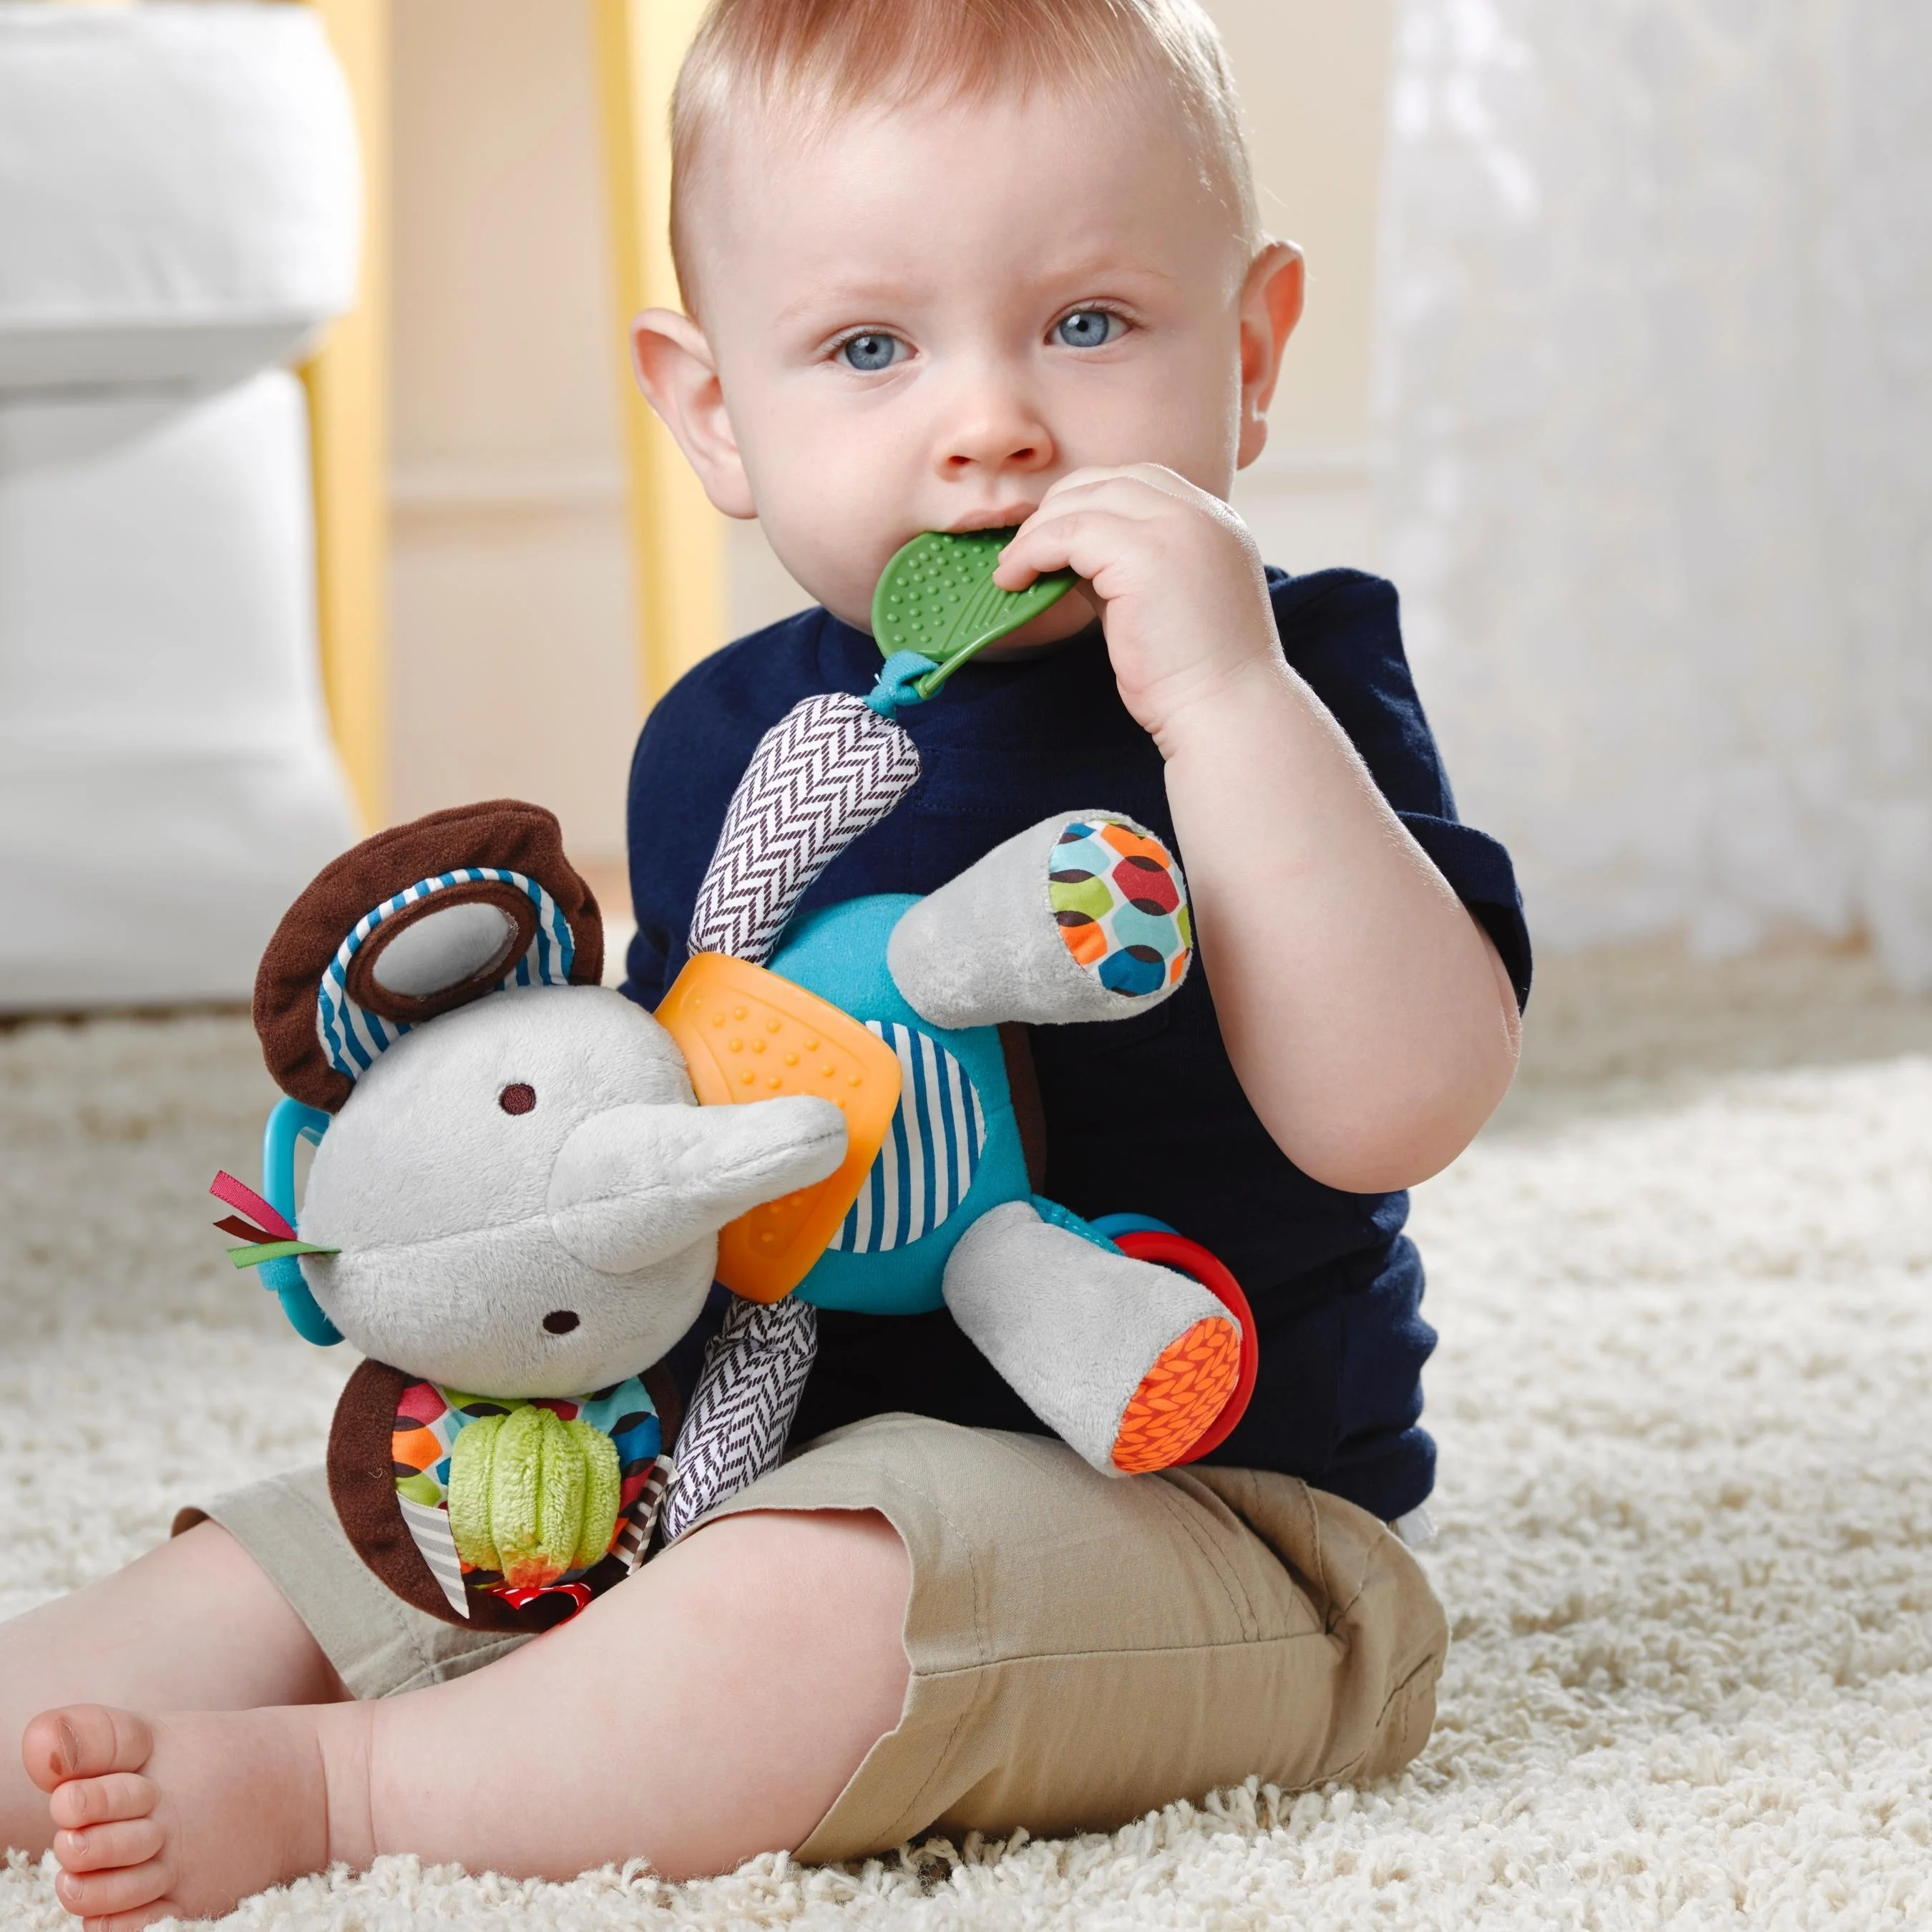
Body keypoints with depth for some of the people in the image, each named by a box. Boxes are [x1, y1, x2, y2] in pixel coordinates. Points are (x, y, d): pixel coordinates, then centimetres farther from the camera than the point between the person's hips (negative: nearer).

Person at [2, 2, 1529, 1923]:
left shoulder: (1278, 691, -11)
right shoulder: (721, 739, 8)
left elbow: (1393, 1107, -28)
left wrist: (1228, 694, -34)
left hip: (1199, 1525, -7)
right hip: (745, 1460, 7)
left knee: (811, 1594, -35)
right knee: (299, 1547, 8)